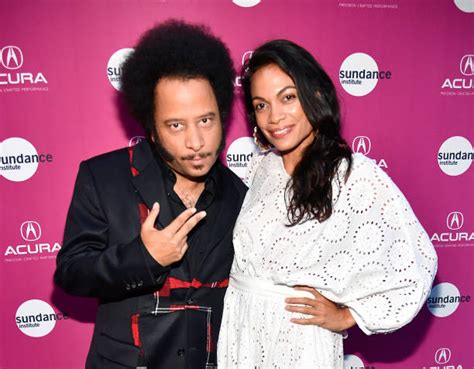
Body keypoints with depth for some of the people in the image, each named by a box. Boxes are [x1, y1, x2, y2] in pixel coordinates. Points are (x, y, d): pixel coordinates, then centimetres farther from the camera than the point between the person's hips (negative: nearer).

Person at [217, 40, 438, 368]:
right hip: (237, 329, 5)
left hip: (299, 339, -4)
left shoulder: (356, 175, -16)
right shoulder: (261, 167, 1)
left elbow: (418, 264, -12)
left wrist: (346, 316, -8)